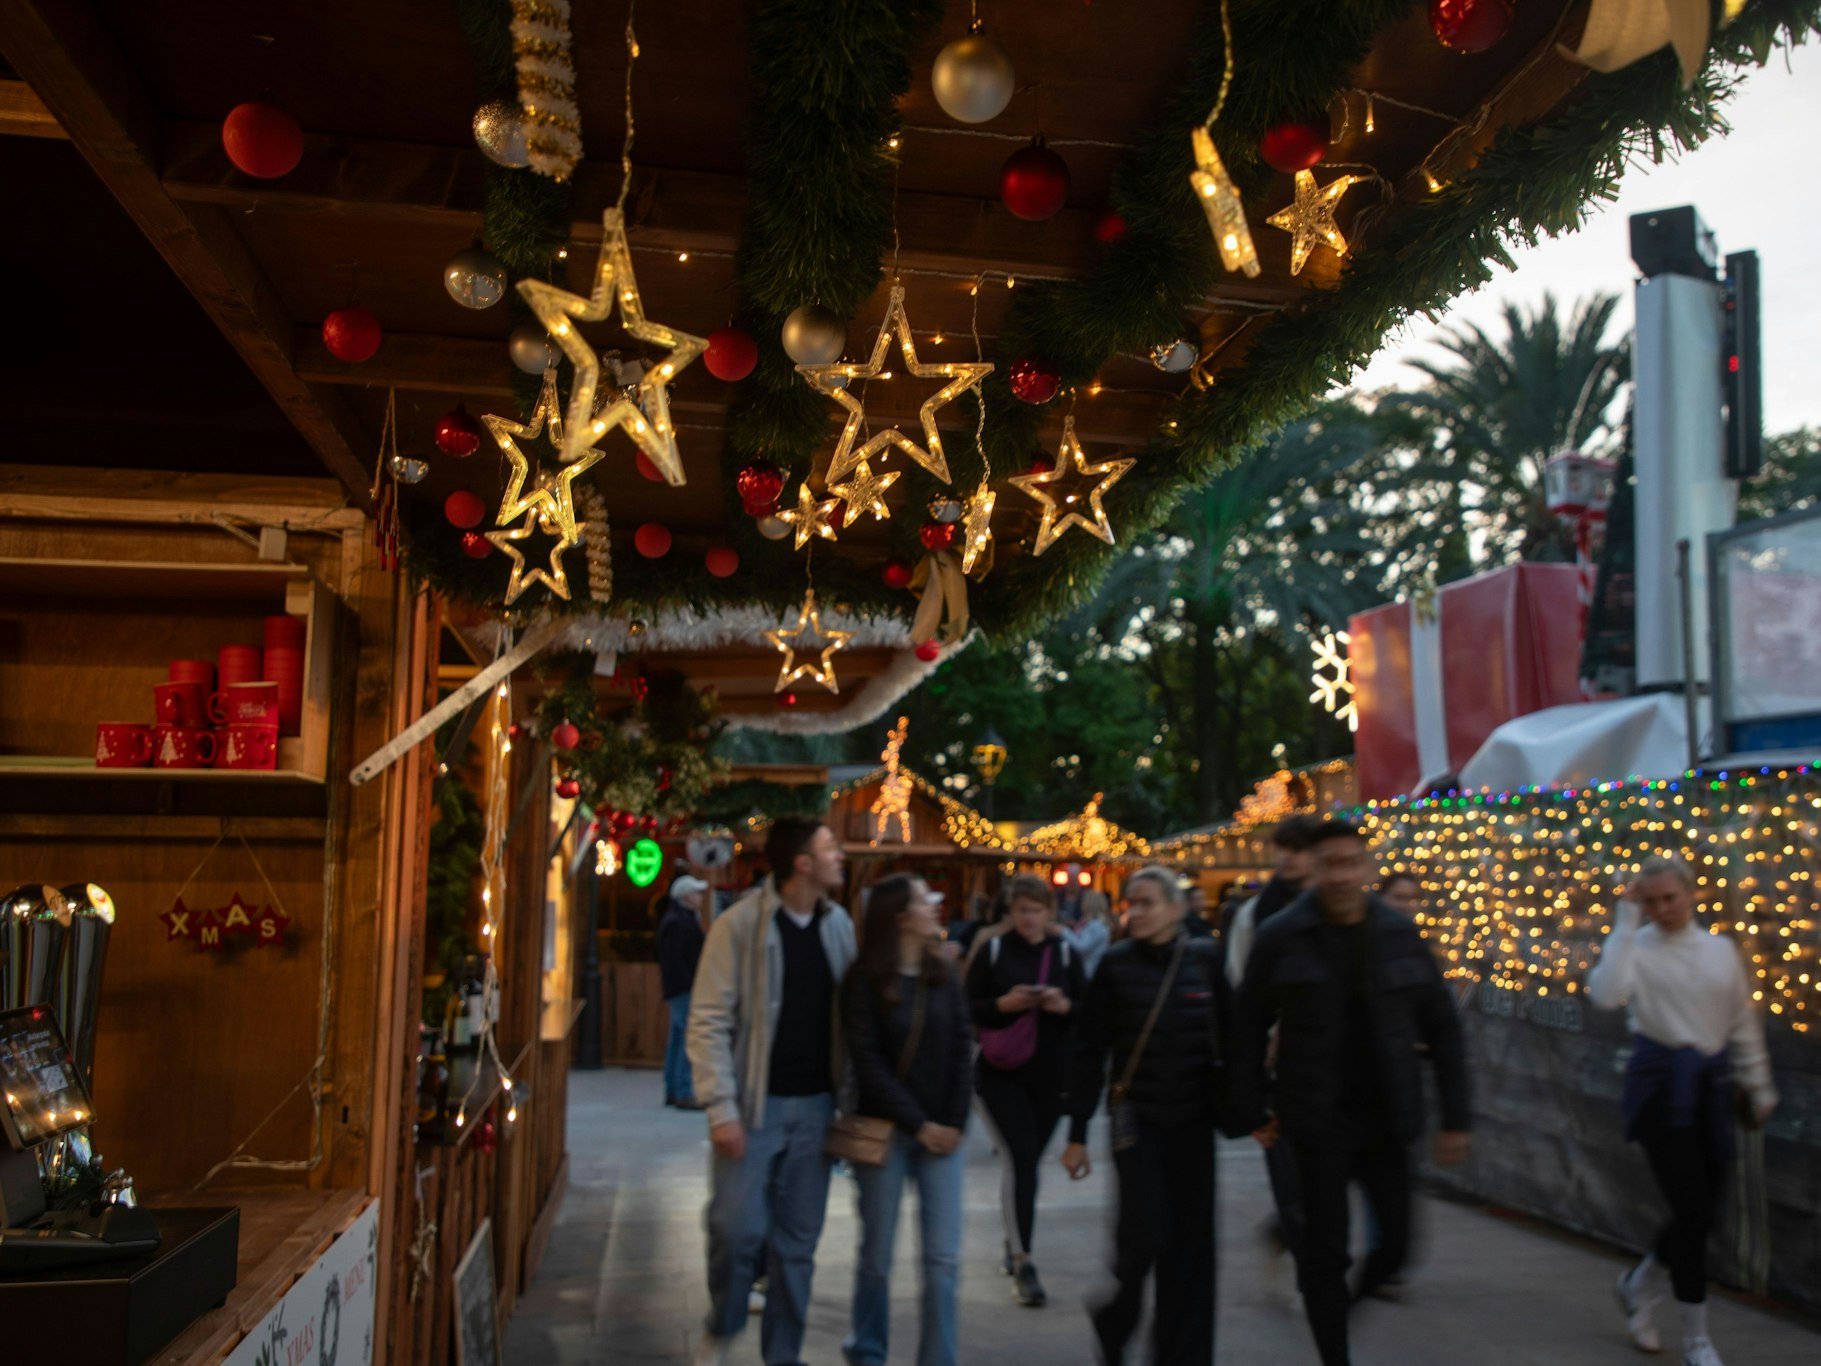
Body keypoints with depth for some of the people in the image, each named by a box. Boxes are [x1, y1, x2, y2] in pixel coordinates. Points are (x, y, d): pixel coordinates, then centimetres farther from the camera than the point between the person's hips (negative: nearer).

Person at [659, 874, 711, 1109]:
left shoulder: (685, 918, 18)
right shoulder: (676, 922, -15)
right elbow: (674, 960, -21)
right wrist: (691, 984, -21)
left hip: (680, 991, 11)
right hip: (684, 990, -11)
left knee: (678, 1038, 14)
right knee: (690, 1039, -11)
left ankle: (672, 1091, 20)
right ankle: (684, 1093, -10)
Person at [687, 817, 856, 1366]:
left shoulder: (838, 925, 5)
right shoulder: (740, 924, -10)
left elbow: (848, 1016, 11)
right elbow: (708, 1022, -11)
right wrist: (722, 1108, -16)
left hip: (815, 1107, 4)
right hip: (755, 1104, -4)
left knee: (797, 1241, 9)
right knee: (738, 1228, -6)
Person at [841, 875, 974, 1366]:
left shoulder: (945, 973, 6)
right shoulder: (865, 980, -5)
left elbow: (962, 1049, 4)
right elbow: (868, 1060, -9)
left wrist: (955, 1121, -5)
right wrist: (917, 1124, -12)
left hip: (942, 1130, 3)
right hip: (886, 1130, -3)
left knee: (944, 1258, -1)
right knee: (877, 1256, 8)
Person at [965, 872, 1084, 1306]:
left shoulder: (1066, 953, 6)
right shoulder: (992, 950, 0)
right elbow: (967, 1009, 0)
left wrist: (1064, 1006, -13)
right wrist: (1004, 1004, -17)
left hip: (1051, 1075, 3)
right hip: (1002, 1072, -3)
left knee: (1027, 1160, 12)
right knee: (1019, 1159, -12)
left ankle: (1014, 1245, 33)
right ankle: (1022, 1261, -7)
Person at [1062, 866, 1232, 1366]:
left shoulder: (1205, 959, 0)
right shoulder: (1116, 964, -3)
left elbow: (1229, 1037, 3)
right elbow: (1091, 1052, -1)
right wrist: (1077, 1133, -2)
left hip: (1193, 1119, 2)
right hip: (1137, 1117, -1)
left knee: (1190, 1244, 3)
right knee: (1145, 1233, -8)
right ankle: (1116, 1319, 22)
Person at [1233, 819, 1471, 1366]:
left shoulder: (1398, 935, 0)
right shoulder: (1282, 937, -8)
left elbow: (1442, 1028, 5)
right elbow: (1249, 1025, -1)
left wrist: (1455, 1117, 3)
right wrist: (1253, 1110, -2)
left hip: (1387, 1119, 3)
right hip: (1320, 1120, -3)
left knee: (1396, 1242, 8)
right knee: (1325, 1248, 2)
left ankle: (1352, 1302, 39)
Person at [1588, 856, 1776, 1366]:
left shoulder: (1721, 950, 8)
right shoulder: (1636, 948, -6)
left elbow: (1743, 1023, 16)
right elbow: (1605, 993, -27)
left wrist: (1760, 1088, 16)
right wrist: (1626, 922, -22)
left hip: (1710, 1084, 5)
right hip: (1660, 1084, -5)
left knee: (1702, 1209, 7)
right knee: (1693, 1209, -7)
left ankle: (1639, 1285, 34)